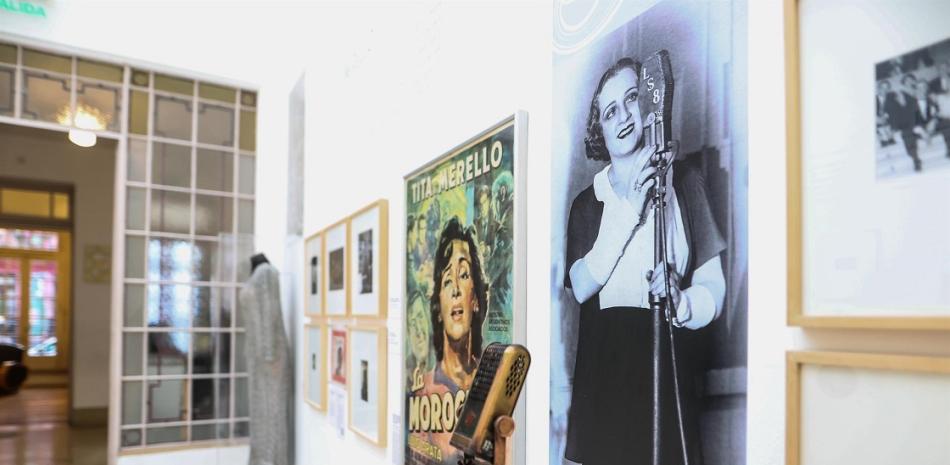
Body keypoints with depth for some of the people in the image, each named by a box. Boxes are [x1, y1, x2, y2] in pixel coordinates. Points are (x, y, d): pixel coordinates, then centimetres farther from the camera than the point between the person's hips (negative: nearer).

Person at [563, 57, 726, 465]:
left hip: (665, 366, -1)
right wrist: (630, 213, -12)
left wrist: (683, 305, -18)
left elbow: (714, 286, 3)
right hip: (602, 373, 1)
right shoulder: (586, 202, 10)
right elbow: (581, 286, -7)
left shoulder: (684, 181, 4)